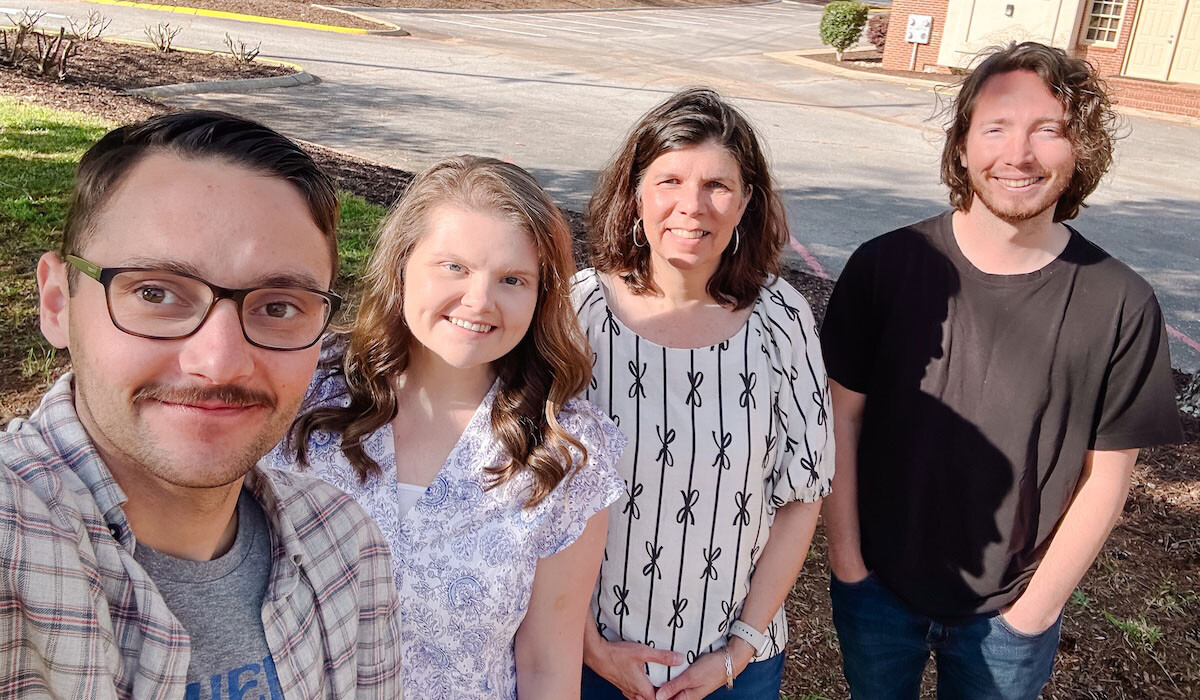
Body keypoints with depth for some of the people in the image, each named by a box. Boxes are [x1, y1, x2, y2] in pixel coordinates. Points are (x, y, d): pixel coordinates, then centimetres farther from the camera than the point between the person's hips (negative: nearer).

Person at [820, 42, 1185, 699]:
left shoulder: (1120, 305, -14)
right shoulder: (884, 267, -14)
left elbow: (1105, 476, -7)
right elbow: (843, 416, -8)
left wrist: (1038, 606, -5)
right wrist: (846, 560, -5)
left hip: (1010, 618, 0)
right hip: (877, 590, 1)